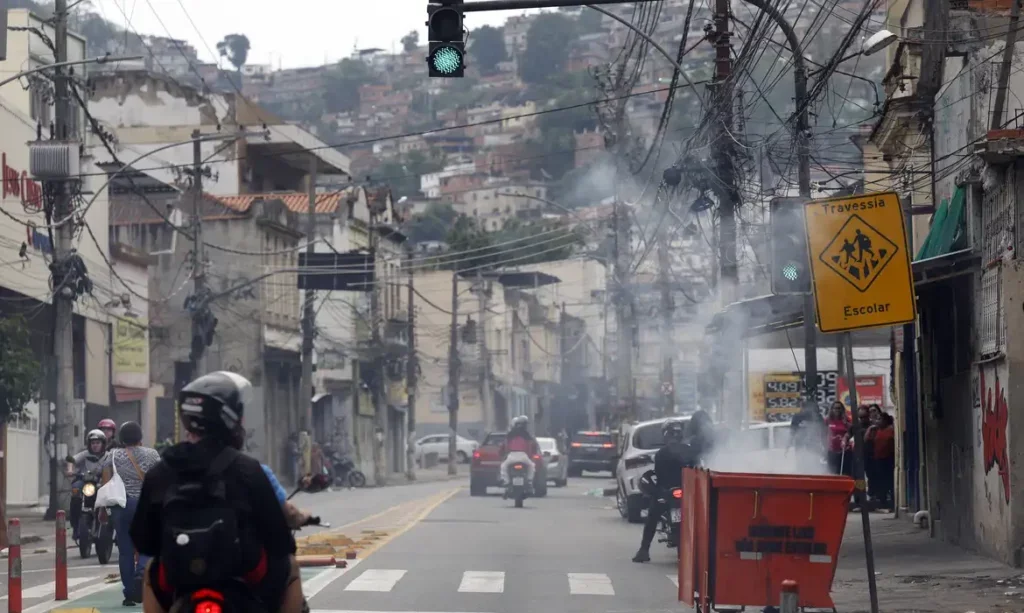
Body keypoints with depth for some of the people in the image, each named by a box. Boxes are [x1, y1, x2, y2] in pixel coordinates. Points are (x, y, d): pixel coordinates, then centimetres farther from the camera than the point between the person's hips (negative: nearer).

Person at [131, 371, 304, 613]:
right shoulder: (246, 469, -11)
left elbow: (142, 539, 5)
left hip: (179, 585, 3)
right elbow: (275, 529, -7)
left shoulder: (159, 473, -1)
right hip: (247, 582, -3)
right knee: (289, 566, 29)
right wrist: (286, 548, 16)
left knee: (152, 574, 37)